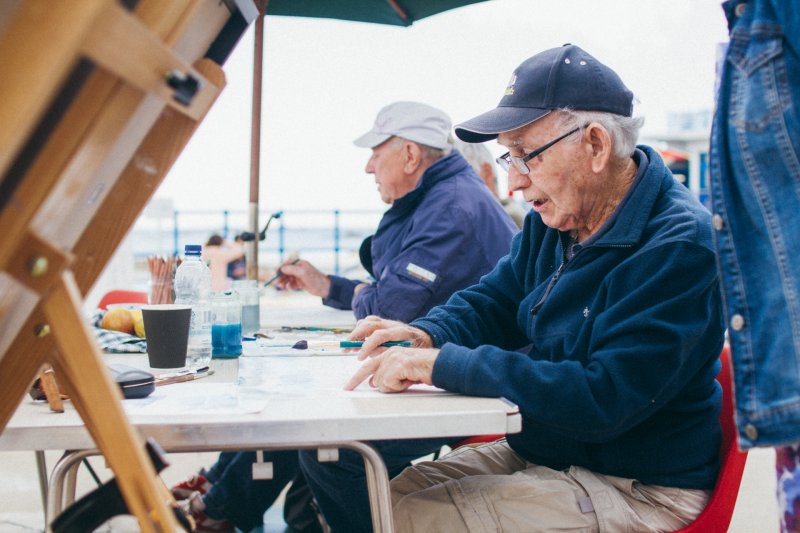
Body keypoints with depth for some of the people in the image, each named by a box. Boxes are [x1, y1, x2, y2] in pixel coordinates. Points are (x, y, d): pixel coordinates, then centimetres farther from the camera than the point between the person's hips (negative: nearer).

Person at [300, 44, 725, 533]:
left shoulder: (678, 245, -22)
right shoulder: (553, 222, 5)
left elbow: (604, 400, -29)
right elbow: (493, 301, 17)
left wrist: (444, 365, -28)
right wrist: (428, 336, -7)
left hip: (634, 488, -8)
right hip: (533, 452, 8)